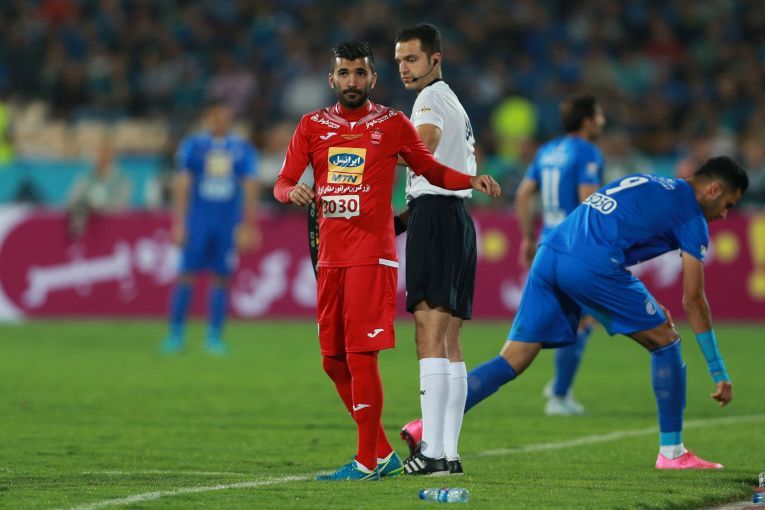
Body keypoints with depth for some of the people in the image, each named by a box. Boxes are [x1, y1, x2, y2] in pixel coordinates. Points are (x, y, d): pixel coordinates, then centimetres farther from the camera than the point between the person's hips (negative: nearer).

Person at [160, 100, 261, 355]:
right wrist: (178, 223, -4)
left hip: (228, 223, 1)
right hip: (197, 220, -1)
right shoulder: (193, 145, 4)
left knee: (222, 278, 1)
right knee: (186, 275, -6)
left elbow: (251, 188, 5)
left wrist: (248, 226, -2)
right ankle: (176, 335, 0)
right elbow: (182, 185, 2)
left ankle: (214, 337, 9)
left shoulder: (243, 150, 6)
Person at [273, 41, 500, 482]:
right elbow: (282, 183, 6)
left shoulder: (392, 124, 3)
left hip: (372, 255, -5)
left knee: (361, 356, -11)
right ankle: (383, 453, 19)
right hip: (331, 259, 5)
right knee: (334, 362, 7)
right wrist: (293, 191, -18)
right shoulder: (313, 126, 10)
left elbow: (432, 170, 11)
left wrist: (472, 181, -7)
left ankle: (367, 462, -6)